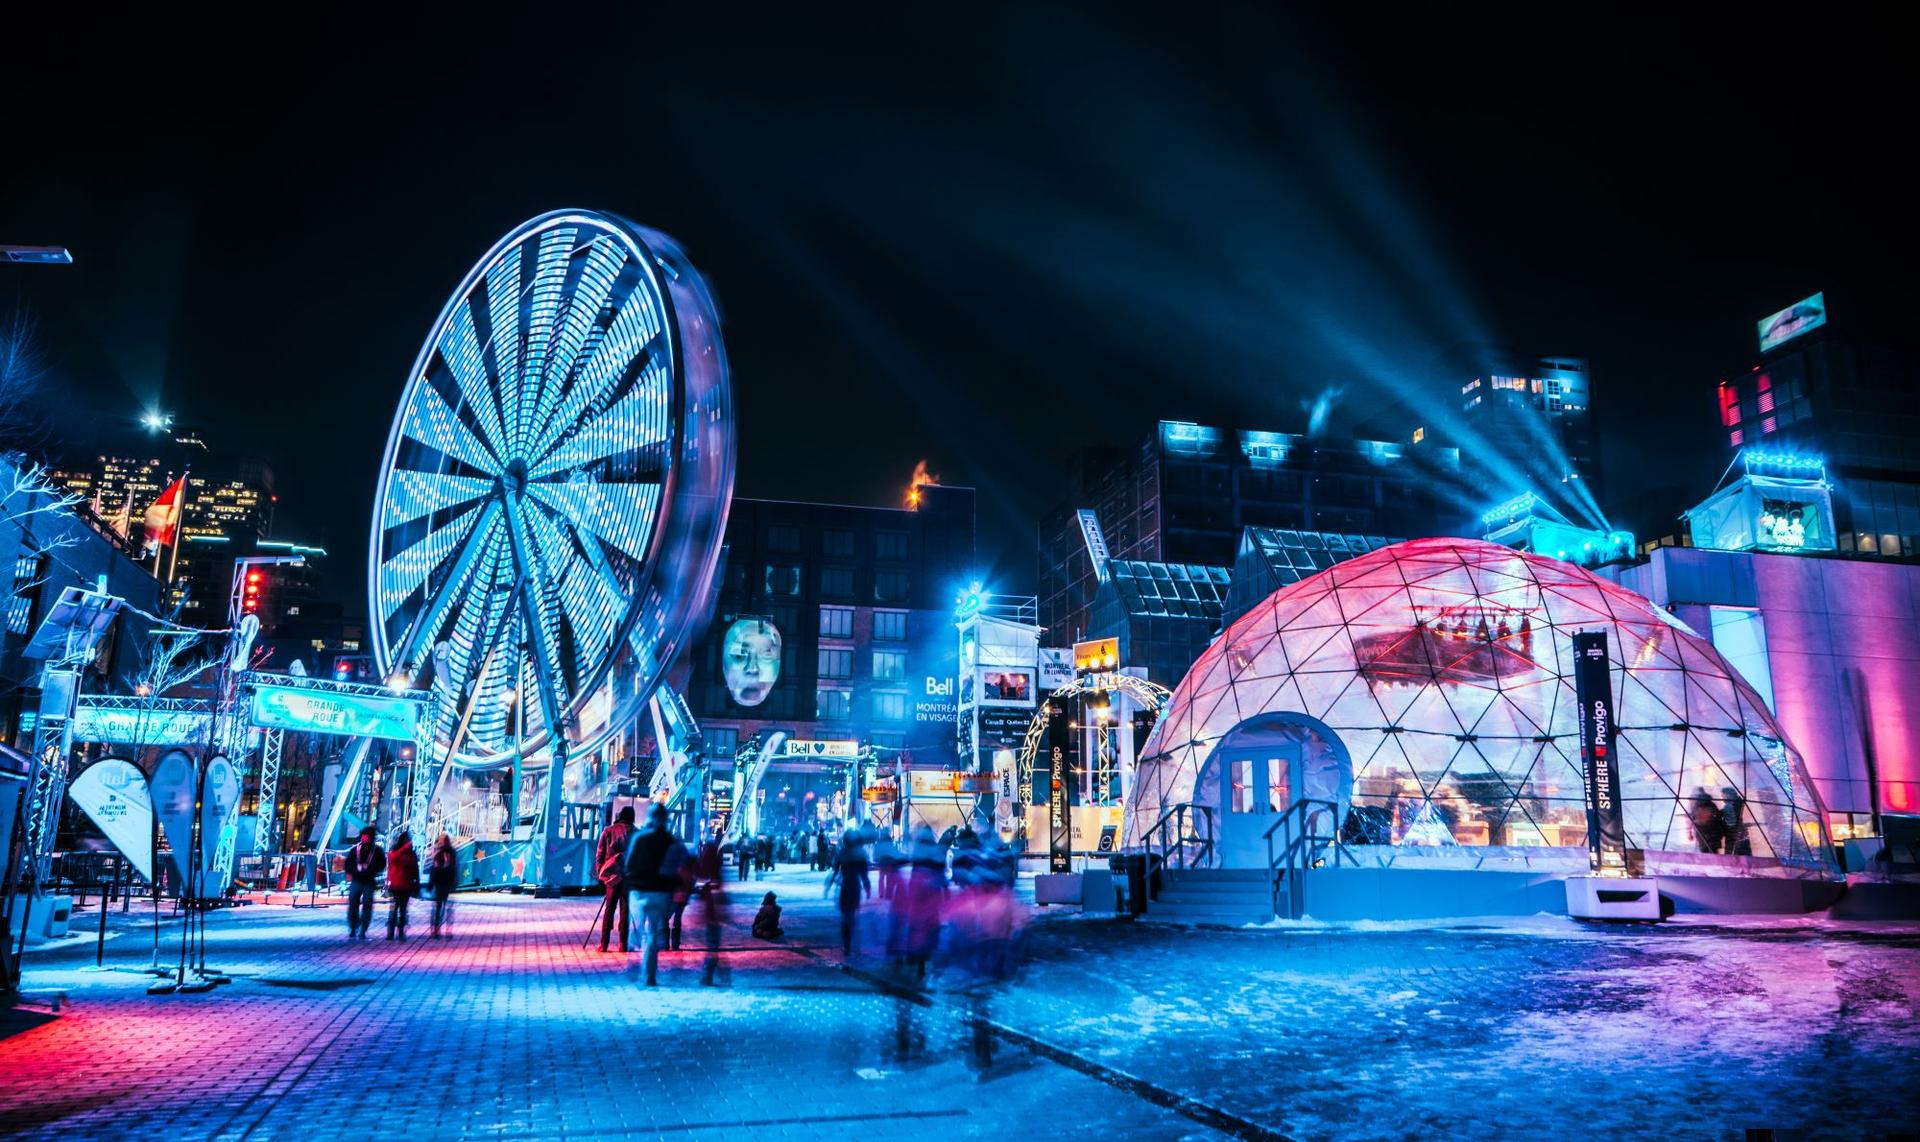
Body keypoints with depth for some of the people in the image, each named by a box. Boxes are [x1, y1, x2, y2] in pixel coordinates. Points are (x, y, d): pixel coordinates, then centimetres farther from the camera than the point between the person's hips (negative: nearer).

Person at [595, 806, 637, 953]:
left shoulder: (608, 831, 5)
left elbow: (599, 854, 2)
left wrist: (600, 875, 6)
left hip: (612, 875, 1)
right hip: (629, 877, -1)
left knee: (609, 909, 9)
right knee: (625, 910, 4)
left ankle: (604, 943, 4)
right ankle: (623, 944, 2)